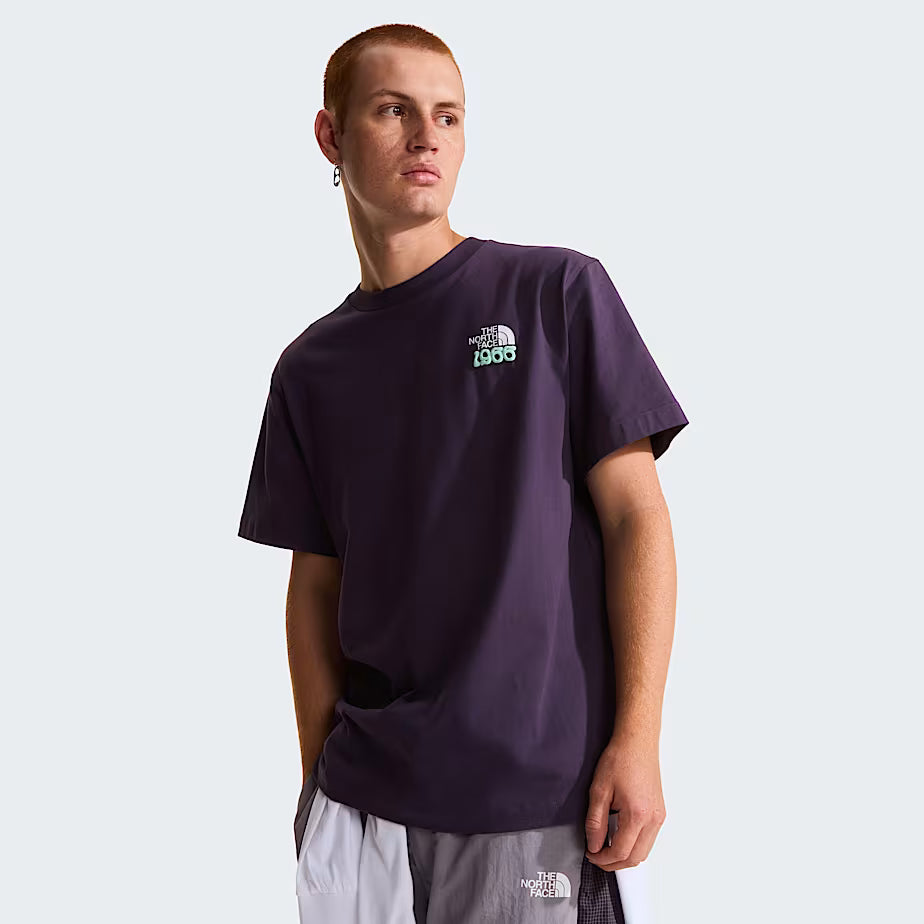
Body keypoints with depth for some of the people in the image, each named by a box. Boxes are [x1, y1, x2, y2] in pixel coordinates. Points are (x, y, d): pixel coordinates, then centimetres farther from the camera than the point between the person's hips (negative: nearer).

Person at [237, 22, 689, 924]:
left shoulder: (558, 292, -3)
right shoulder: (311, 368, 7)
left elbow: (635, 517, -5)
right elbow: (317, 584, 9)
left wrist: (637, 739, -10)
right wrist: (320, 775, 3)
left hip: (543, 794, -2)